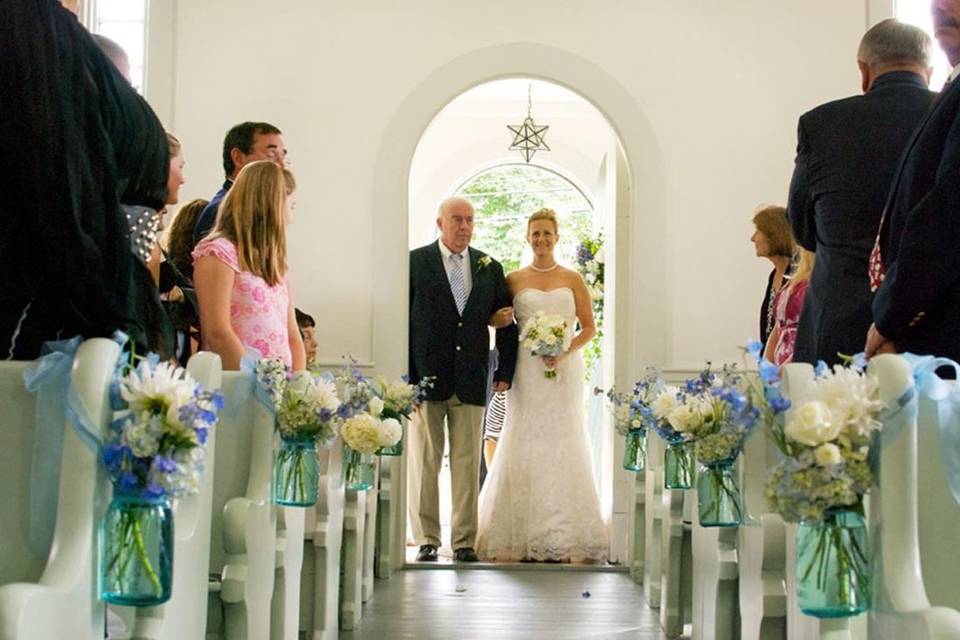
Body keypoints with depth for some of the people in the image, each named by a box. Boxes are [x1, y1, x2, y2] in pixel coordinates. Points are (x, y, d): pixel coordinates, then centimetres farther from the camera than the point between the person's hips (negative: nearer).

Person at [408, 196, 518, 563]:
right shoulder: (415, 262, 1)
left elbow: (507, 324, 16)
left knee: (468, 465, 3)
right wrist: (405, 377, -9)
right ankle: (427, 540, 11)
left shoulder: (490, 269, 12)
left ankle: (464, 542, 10)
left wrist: (505, 373, 7)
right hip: (426, 379, -2)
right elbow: (401, 321, -2)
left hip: (471, 382, 3)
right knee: (424, 463, 2)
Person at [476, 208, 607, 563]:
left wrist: (565, 351, -9)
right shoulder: (514, 280, 9)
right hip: (526, 371, 0)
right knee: (523, 445, -3)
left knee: (563, 445, -2)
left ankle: (565, 538, 2)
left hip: (564, 371, 0)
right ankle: (517, 537, 1)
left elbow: (589, 327, 6)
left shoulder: (573, 279, 8)